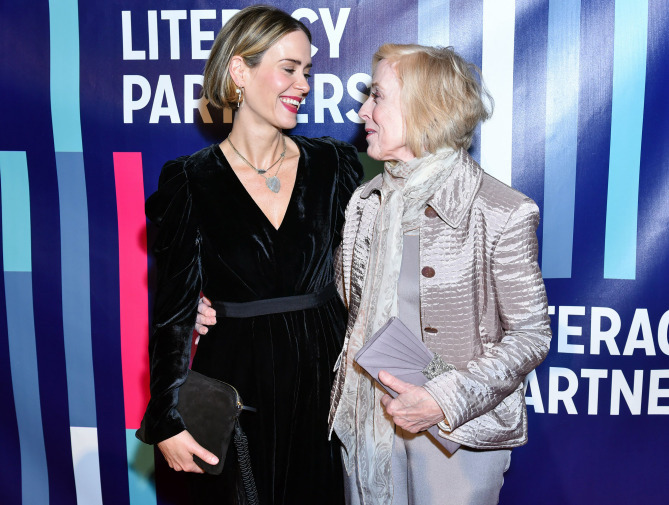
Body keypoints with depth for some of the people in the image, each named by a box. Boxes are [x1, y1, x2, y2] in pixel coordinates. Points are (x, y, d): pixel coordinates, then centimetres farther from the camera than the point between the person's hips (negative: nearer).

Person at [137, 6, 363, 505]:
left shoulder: (334, 164, 1)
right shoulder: (189, 181, -5)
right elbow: (174, 309, -4)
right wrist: (169, 419, -6)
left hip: (325, 383, 2)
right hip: (233, 387, -1)